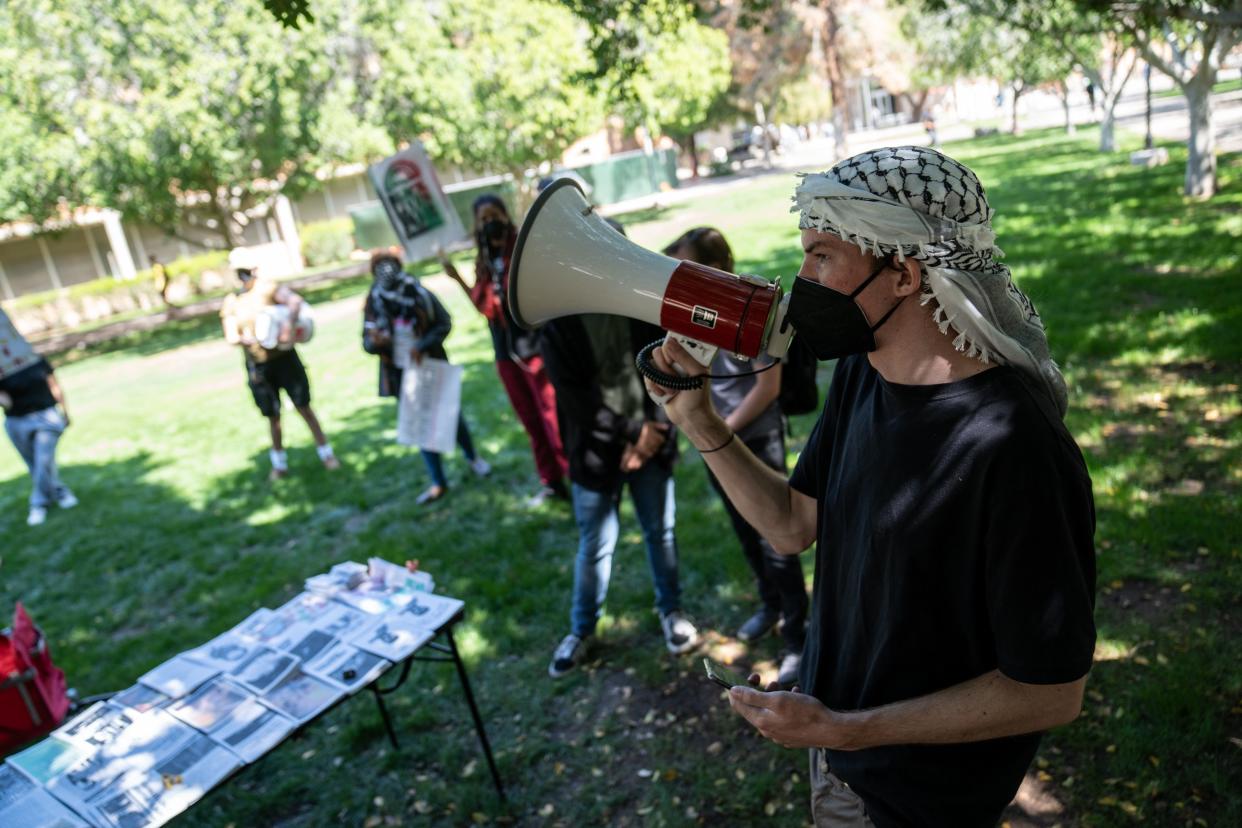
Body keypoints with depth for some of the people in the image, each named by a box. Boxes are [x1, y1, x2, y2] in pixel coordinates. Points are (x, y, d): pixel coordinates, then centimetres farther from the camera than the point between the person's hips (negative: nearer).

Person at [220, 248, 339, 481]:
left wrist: (288, 323, -36)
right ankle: (279, 464, 24)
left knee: (304, 407, 0)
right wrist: (245, 340, -22)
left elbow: (295, 300, -22)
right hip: (258, 367, 3)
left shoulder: (268, 288, -4)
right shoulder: (231, 303, 6)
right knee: (273, 417, 11)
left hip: (285, 358, -3)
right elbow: (231, 337, -1)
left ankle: (326, 453, 11)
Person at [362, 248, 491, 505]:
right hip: (401, 375, 1)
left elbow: (444, 324, -7)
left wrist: (422, 345, -21)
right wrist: (374, 342, -25)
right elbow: (367, 342, -1)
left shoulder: (419, 294, -10)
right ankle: (438, 483, 19)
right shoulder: (374, 303, -6)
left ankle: (472, 458, 39)